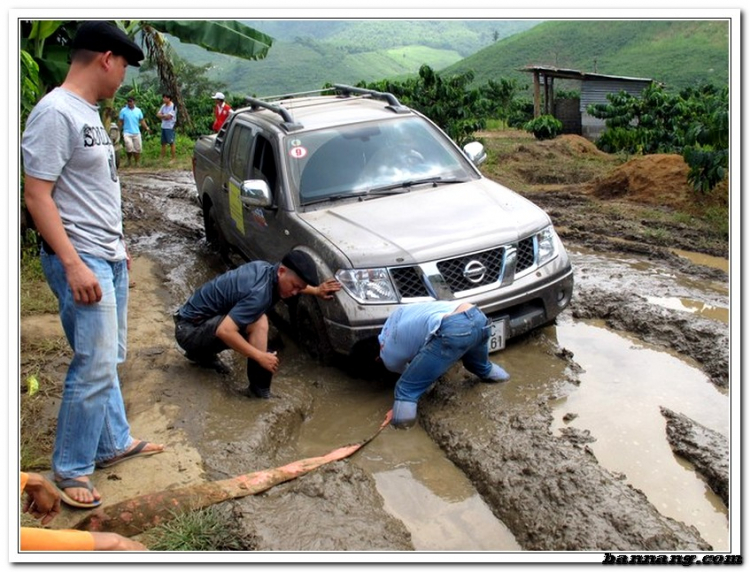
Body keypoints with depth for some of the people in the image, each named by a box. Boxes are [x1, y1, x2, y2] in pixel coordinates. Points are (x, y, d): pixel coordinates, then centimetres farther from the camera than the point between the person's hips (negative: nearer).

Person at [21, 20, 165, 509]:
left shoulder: (89, 112, 14)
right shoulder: (55, 113, -16)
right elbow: (37, 196, -19)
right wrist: (73, 265, -23)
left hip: (109, 257, 9)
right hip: (82, 261, -9)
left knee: (108, 360, 16)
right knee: (95, 367, -7)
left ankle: (114, 442, 29)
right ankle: (71, 470, 8)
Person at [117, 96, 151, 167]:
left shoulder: (138, 110, 7)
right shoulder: (123, 110, 0)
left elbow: (142, 120, 9)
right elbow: (120, 121, 2)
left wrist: (147, 128, -5)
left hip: (136, 132, 3)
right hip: (127, 132, -3)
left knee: (137, 149, 3)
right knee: (129, 146, -20)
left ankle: (136, 163, 16)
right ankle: (129, 159, 5)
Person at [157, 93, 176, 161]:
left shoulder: (173, 107, -12)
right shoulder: (163, 106, 11)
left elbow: (168, 116, -19)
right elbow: (158, 114, 10)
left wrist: (162, 115, -1)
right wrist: (165, 116, -8)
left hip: (170, 127, -8)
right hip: (163, 127, 8)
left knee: (171, 143, -3)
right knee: (163, 143, 12)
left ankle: (173, 159, 2)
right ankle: (162, 158, 19)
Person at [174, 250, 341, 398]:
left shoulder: (265, 268, -2)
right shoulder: (260, 293, -29)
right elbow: (224, 331, -36)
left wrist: (316, 291, 14)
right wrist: (261, 357, -29)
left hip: (201, 319, 10)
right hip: (190, 329, -10)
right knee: (258, 323, -26)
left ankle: (202, 353, 23)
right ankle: (260, 388, -18)